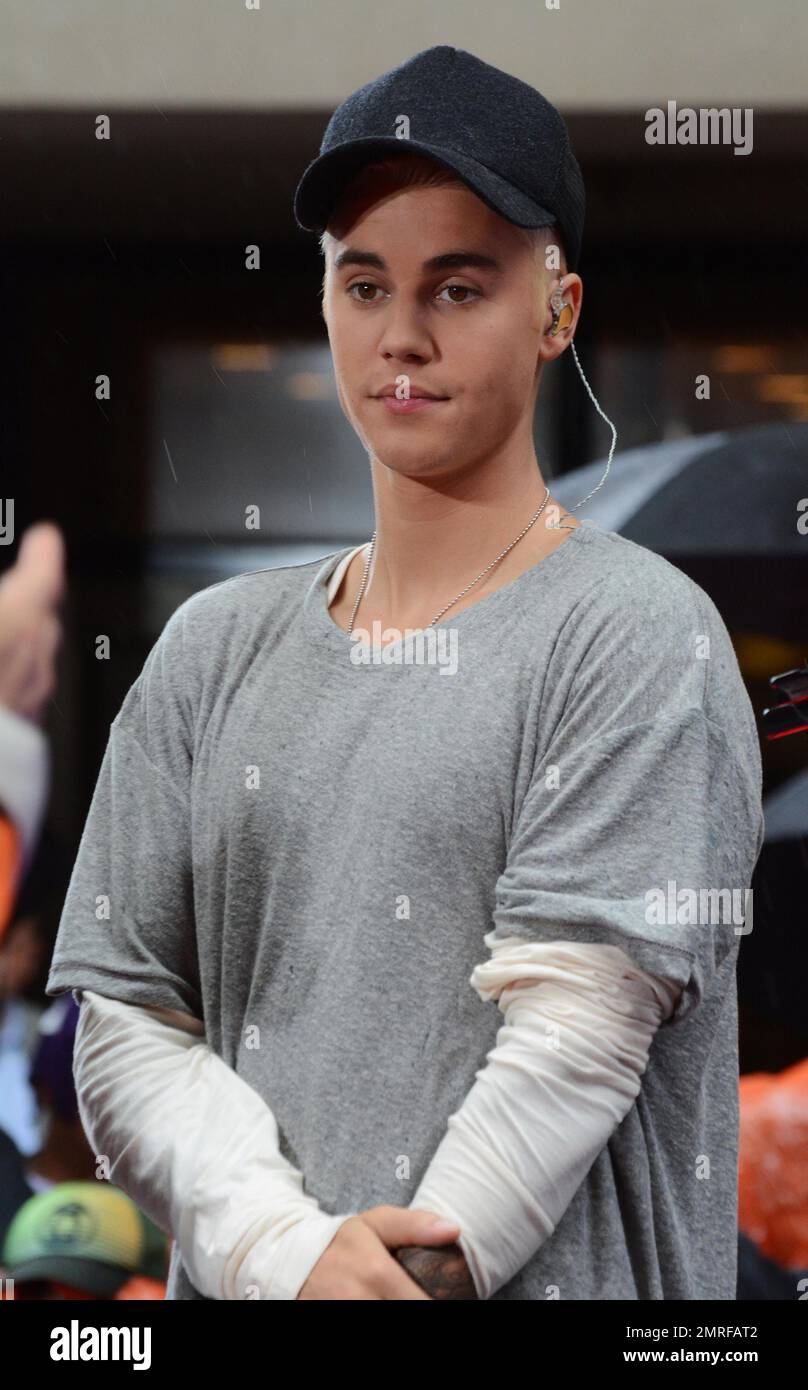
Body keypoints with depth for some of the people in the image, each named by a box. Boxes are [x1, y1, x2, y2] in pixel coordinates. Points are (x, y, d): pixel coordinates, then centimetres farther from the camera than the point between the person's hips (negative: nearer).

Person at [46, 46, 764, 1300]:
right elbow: (126, 1020, 2)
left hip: (552, 1285, -3)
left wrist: (417, 1266, -19)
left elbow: (576, 1038, -13)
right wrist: (288, 1251, -12)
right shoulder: (215, 646, 8)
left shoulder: (638, 635, -5)